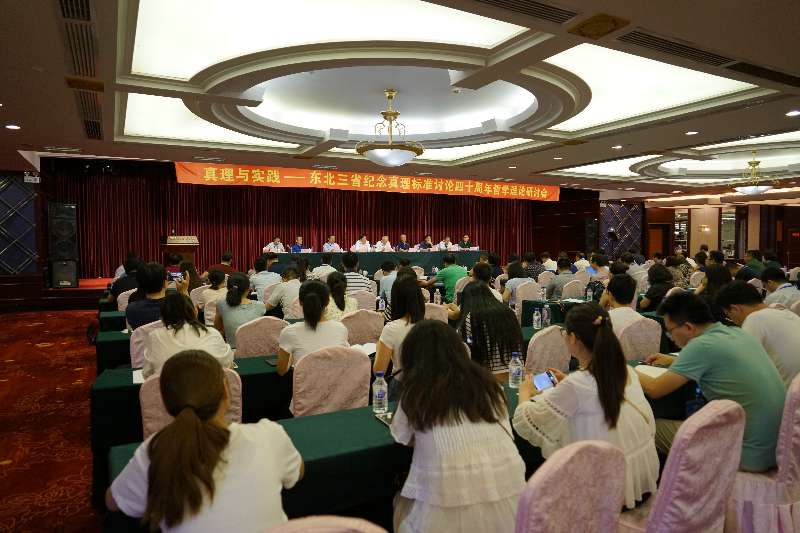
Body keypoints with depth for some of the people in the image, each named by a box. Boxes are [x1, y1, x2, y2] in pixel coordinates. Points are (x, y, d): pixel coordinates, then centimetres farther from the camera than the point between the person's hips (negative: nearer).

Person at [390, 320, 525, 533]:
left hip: (449, 510, -3)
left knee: (402, 503, 24)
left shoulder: (415, 391, -3)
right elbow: (505, 433, 14)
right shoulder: (488, 383, 6)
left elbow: (402, 437, 11)